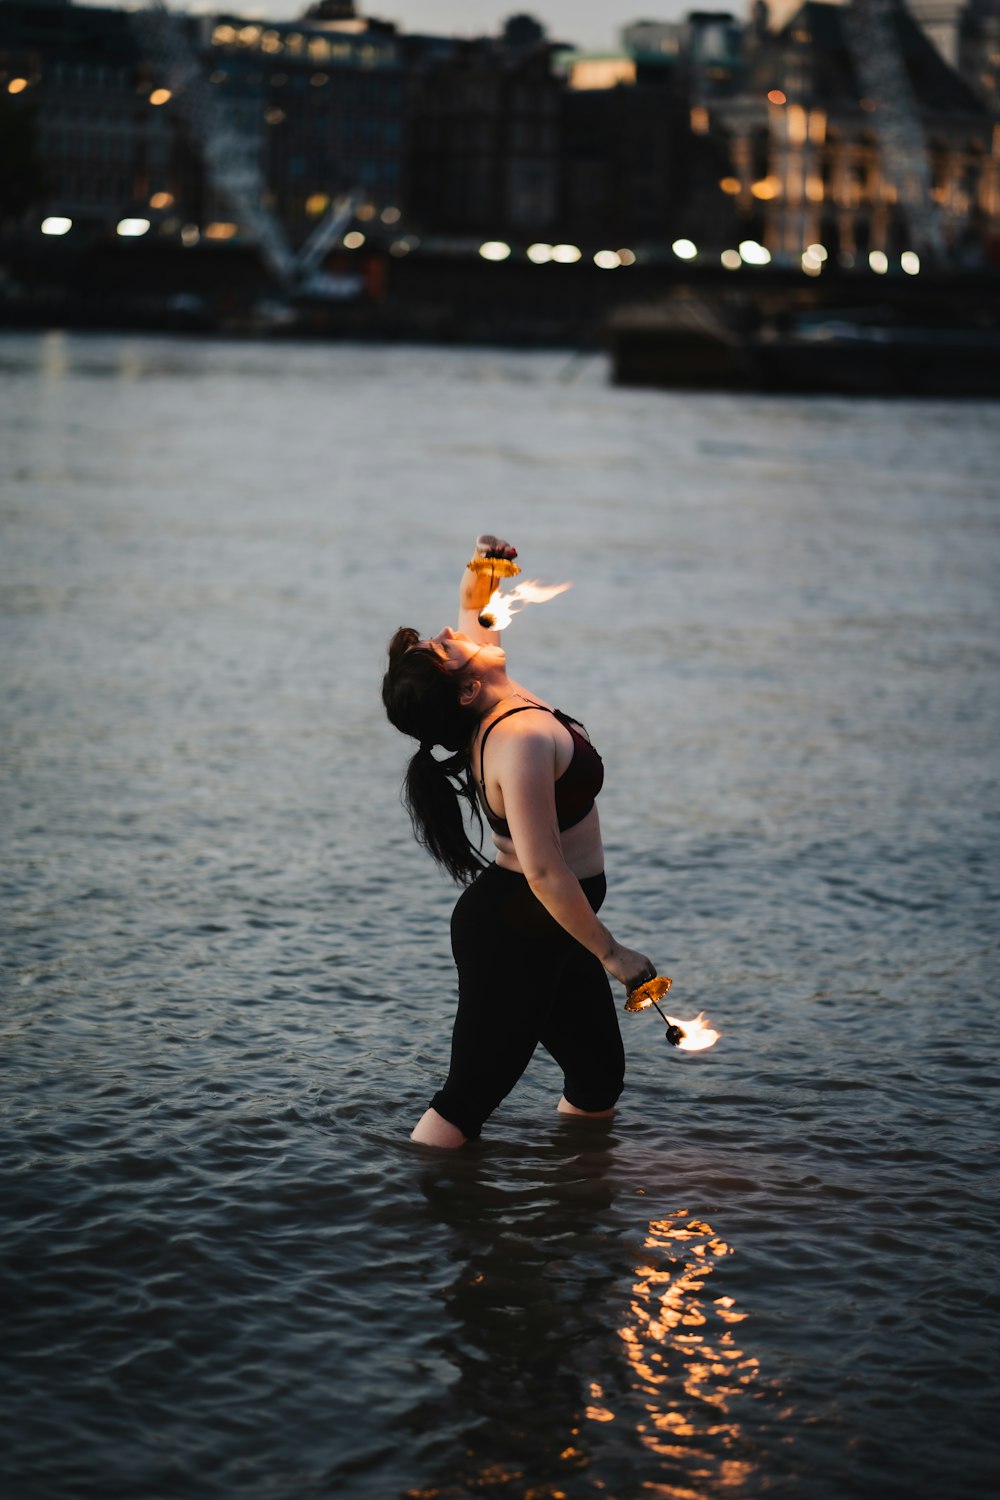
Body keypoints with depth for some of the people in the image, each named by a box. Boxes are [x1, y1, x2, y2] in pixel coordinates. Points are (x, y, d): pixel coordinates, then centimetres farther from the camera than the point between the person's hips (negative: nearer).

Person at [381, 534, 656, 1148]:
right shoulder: (522, 737, -27)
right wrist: (610, 951, -20)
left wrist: (478, 583, -1)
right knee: (470, 1096, -4)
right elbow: (543, 872, -30)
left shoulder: (491, 709, 1)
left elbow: (474, 612, 21)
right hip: (515, 932, -10)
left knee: (598, 1081, 18)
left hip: (543, 929, 10)